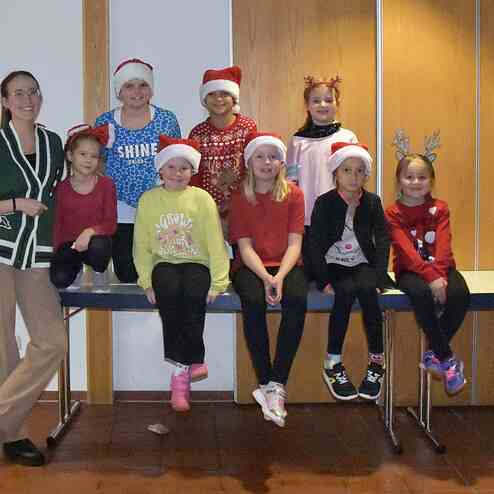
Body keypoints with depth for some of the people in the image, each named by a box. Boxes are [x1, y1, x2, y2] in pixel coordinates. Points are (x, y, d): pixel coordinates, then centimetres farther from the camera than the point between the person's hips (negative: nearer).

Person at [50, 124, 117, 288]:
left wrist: (91, 231, -26)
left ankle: (99, 272, -2)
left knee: (99, 244, -38)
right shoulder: (61, 188, 2)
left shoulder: (106, 184, -2)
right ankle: (77, 267, 11)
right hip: (68, 245, 1)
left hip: (96, 241, -1)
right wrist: (56, 253, -7)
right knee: (59, 279, -28)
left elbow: (111, 224, -6)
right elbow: (57, 224, 5)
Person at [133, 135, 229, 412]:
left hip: (196, 264, -1)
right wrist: (147, 282, -7)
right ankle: (193, 363, -20)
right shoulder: (148, 199, 6)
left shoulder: (202, 198, 0)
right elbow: (142, 245, 4)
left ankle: (181, 371, -19)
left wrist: (218, 282, -12)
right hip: (164, 264, 1)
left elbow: (215, 242, -4)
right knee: (169, 292, -32)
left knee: (194, 294, -32)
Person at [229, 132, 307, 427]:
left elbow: (294, 243, -2)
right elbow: (245, 246, -3)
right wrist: (265, 277, -21)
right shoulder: (240, 198, 6)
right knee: (254, 301, -33)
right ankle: (266, 382, -24)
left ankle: (277, 384, -26)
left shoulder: (293, 194, 6)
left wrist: (280, 276, -20)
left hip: (286, 265, 0)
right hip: (251, 267, 0)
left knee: (297, 300, -32)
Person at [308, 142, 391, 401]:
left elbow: (382, 240, 0)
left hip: (362, 265, 1)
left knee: (366, 289, -31)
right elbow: (315, 244, -7)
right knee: (346, 291, -32)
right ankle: (332, 363, -23)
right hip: (333, 265, -1)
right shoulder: (324, 203, -3)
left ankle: (377, 361, -19)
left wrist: (379, 278, -13)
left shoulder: (372, 202, 4)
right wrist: (323, 281, -18)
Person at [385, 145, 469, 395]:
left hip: (440, 267, 2)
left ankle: (433, 354, -9)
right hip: (410, 270, -2)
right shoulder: (393, 214, -1)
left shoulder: (439, 208, 7)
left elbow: (442, 246, -8)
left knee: (460, 294, -30)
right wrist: (430, 277, -28)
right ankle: (448, 359, -20)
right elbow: (407, 251, -14)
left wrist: (438, 274, -26)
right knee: (421, 293, -36)